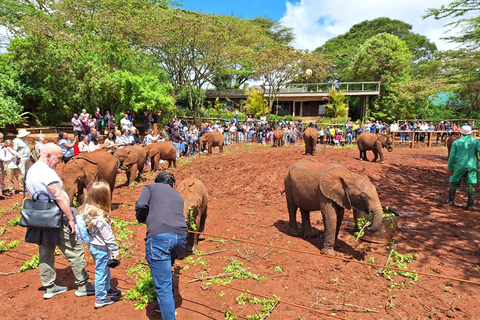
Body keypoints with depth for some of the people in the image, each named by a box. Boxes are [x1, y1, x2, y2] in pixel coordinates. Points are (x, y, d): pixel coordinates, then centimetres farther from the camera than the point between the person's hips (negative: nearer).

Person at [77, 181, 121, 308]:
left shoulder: (86, 210, -3)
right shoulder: (100, 218, -28)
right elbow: (108, 236, -22)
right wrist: (114, 250, -12)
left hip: (92, 245, 9)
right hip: (101, 248, -9)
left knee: (105, 269, 24)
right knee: (101, 272, 7)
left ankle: (107, 289, 42)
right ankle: (101, 299, 22)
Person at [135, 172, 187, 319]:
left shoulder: (151, 187, 15)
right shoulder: (177, 195, 28)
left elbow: (140, 205, 0)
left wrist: (142, 219, 18)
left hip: (159, 237, -6)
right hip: (180, 237, 6)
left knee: (163, 285, -1)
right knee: (165, 272, 31)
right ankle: (165, 305, 47)